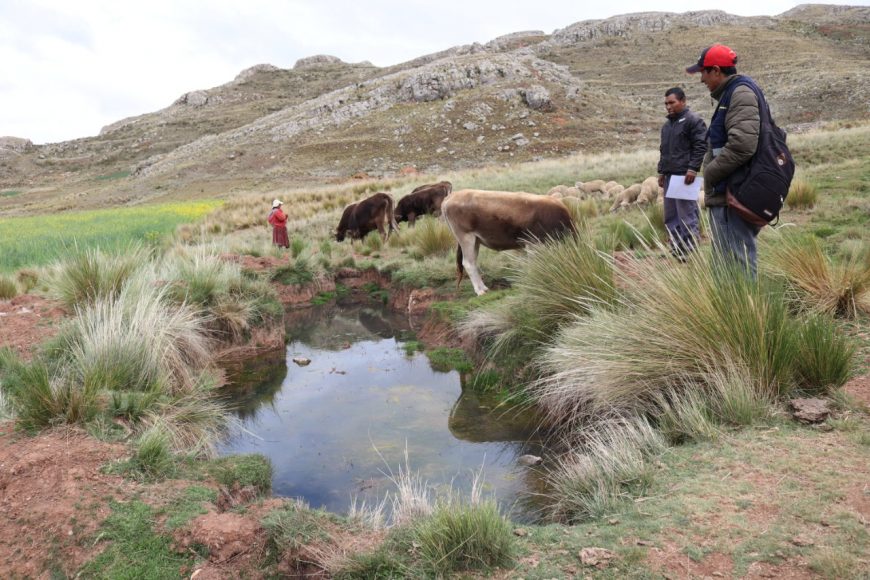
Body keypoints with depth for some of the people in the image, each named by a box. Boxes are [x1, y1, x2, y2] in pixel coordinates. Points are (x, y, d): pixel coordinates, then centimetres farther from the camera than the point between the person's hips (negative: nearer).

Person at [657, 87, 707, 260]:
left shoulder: (693, 121, -5)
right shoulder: (667, 125, 20)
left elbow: (701, 146, -12)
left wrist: (693, 168, -19)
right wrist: (661, 171, 20)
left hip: (685, 175, -9)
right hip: (669, 175, 9)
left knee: (687, 215, -8)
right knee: (670, 216, 10)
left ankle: (691, 252, -5)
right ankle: (676, 250, 17)